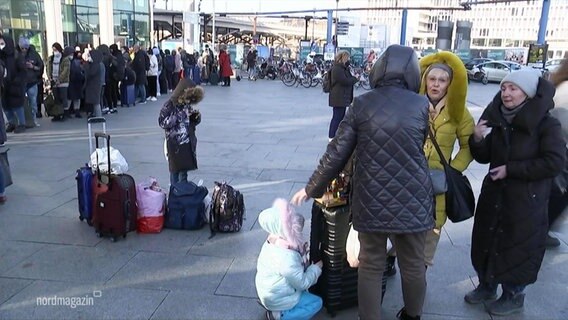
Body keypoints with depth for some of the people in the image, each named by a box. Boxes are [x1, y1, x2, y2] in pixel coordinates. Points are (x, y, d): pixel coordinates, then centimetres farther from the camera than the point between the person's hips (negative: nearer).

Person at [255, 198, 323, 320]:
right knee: (316, 303, 5)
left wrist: (302, 251, -7)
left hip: (269, 292, 8)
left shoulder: (274, 241, -8)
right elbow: (302, 283, -21)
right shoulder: (287, 256, -35)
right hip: (277, 299, -8)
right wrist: (316, 268, -7)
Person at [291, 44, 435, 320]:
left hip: (372, 200, 0)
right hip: (412, 199, 1)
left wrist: (311, 189, 7)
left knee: (371, 267, 14)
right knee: (413, 265, 20)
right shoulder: (422, 104, -3)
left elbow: (337, 153, -4)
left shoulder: (362, 104, -4)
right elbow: (421, 149, 11)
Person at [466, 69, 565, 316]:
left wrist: (511, 169, -20)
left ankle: (514, 296, 30)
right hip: (494, 195, 6)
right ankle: (487, 286, 37)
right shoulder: (500, 120, 1)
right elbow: (485, 157, 7)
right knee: (487, 242, 16)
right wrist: (478, 140, -14)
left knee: (517, 248, 8)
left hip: (526, 201, -5)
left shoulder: (546, 124, -13)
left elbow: (555, 162, -20)